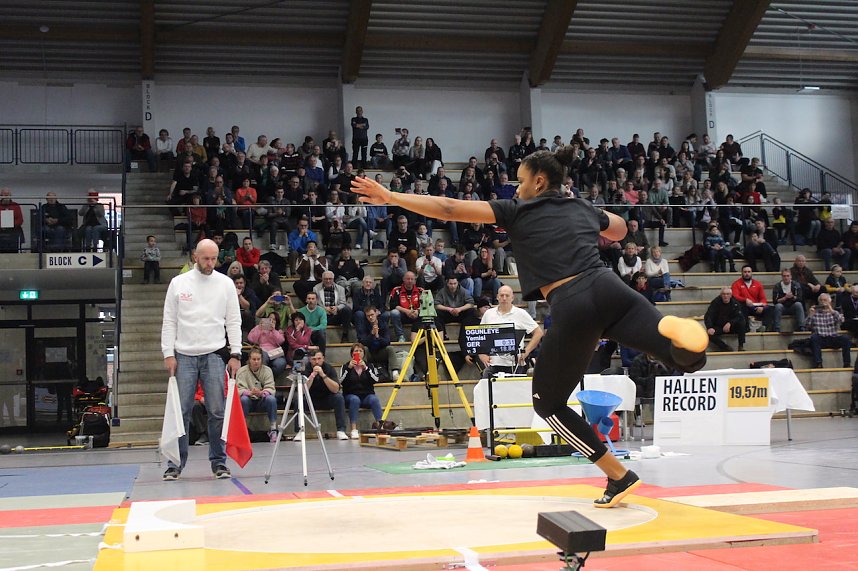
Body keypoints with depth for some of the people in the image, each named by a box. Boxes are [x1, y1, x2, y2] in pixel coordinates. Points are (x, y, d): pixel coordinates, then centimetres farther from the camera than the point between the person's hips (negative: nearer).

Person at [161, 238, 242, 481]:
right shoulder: (178, 282, 4)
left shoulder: (225, 283, 5)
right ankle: (176, 463, 10)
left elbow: (234, 321, 5)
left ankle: (219, 462, 9)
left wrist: (235, 354, -3)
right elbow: (169, 321, 5)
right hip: (184, 355, 0)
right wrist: (168, 354, -3)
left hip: (214, 354, 0)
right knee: (181, 411, 1)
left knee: (217, 411, 0)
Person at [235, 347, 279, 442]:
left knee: (271, 399, -31)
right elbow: (239, 389, -17)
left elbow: (270, 388, -14)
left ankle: (273, 430, -22)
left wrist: (262, 393, -38)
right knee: (243, 399, -33)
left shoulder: (267, 370, -4)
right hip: (249, 402, 0)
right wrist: (250, 393, -39)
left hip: (262, 401, 1)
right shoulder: (241, 371, -6)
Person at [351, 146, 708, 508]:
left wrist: (391, 197, 15)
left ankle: (619, 476, 14)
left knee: (548, 403, 17)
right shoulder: (584, 210, 27)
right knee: (691, 359, 5)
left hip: (572, 309, -4)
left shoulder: (518, 211, 14)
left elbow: (449, 209, 9)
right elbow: (620, 230, 51)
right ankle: (673, 329, -34)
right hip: (609, 288, 4)